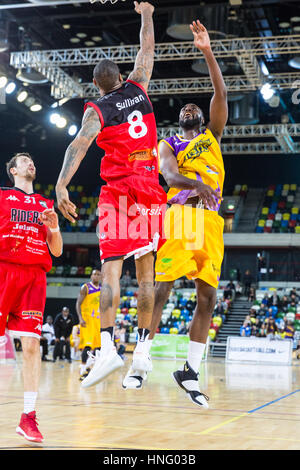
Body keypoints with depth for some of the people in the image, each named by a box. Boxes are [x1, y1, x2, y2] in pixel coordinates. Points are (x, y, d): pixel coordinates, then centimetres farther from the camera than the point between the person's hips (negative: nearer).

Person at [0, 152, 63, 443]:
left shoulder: (45, 205, 22)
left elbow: (57, 251, 20)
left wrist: (54, 228, 1)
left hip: (34, 276, 2)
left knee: (31, 345, -6)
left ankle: (28, 416, -3)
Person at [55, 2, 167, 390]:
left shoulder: (96, 110, -1)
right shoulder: (138, 89, 10)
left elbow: (80, 144, -19)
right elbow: (147, 50, 26)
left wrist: (61, 185, -29)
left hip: (117, 193, -3)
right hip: (150, 190, 4)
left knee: (111, 269, -8)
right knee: (146, 271, 4)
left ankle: (107, 347, -22)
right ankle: (142, 350, 2)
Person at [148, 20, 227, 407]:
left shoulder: (212, 136, 25)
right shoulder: (168, 144, 16)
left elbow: (221, 94, 12)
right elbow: (169, 174, -7)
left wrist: (207, 51, 5)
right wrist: (197, 183, -29)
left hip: (210, 221, 4)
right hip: (179, 215, -3)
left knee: (208, 296, 0)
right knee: (161, 287, -12)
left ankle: (190, 371, 7)